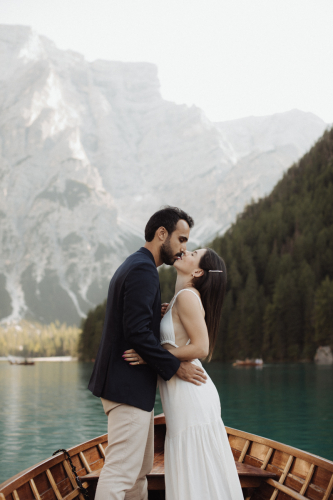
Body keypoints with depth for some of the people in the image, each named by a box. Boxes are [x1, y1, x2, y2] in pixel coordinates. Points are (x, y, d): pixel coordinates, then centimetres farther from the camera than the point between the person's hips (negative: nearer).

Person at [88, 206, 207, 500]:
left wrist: (159, 314, 6)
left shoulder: (133, 267, 19)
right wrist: (175, 367, -16)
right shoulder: (143, 270, -15)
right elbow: (137, 332, -23)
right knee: (121, 471, -9)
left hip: (132, 386, 11)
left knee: (140, 469, 17)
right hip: (129, 387, -11)